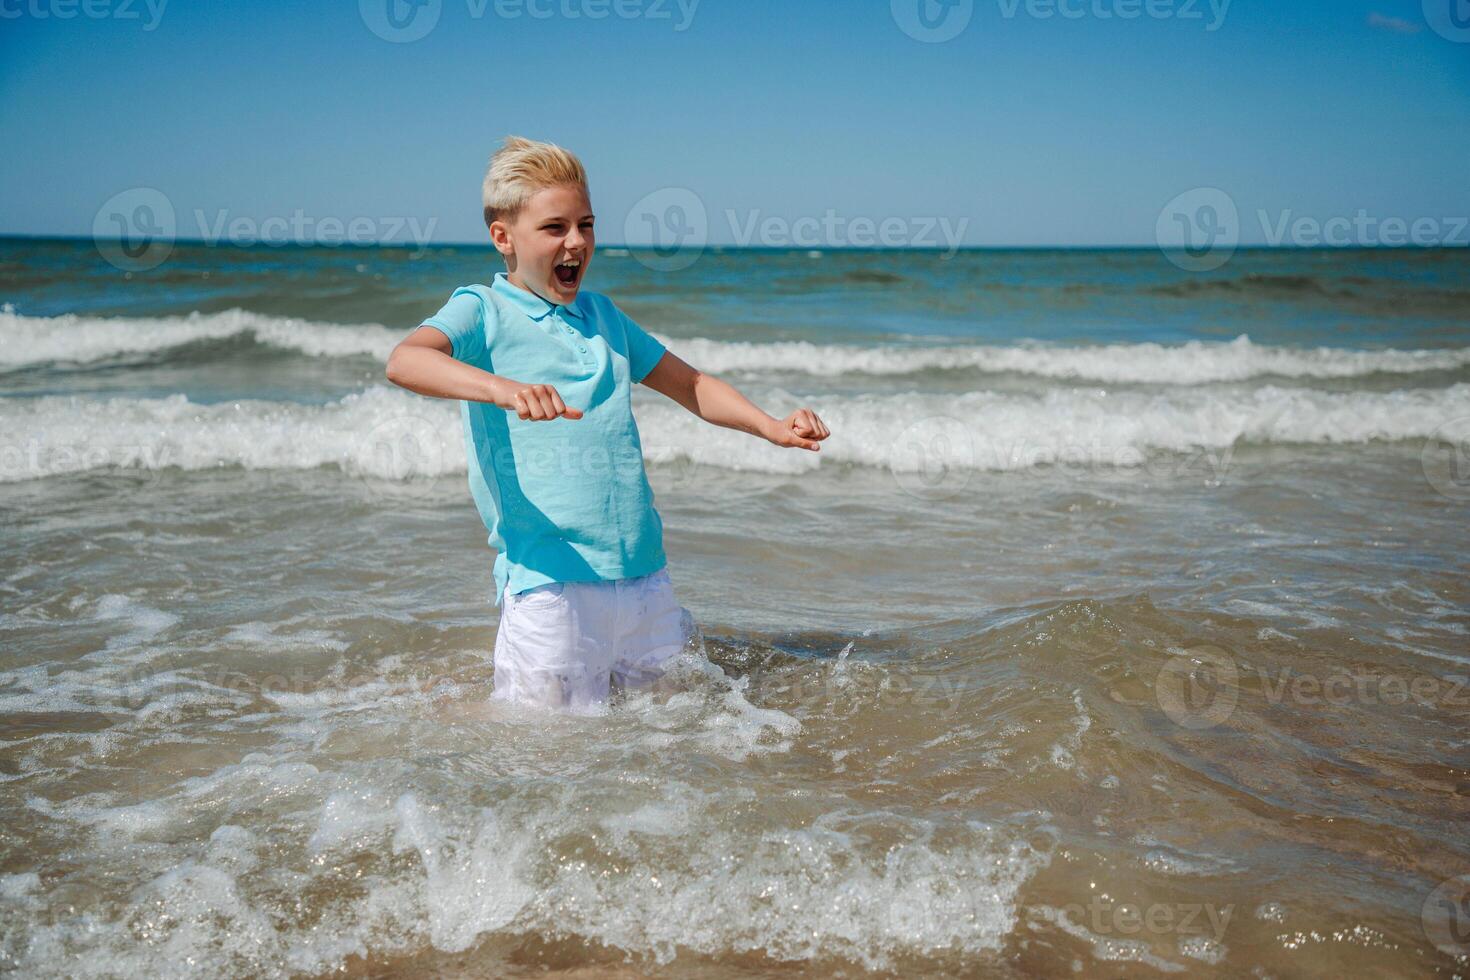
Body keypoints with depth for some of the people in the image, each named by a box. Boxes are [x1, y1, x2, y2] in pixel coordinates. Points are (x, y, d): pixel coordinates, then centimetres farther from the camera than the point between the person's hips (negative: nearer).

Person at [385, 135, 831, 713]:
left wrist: (771, 426, 11)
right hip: (551, 577, -6)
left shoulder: (602, 315, 19)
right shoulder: (481, 311, 0)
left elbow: (689, 385, 28)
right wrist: (503, 389, -40)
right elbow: (405, 361, -22)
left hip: (644, 574, 7)